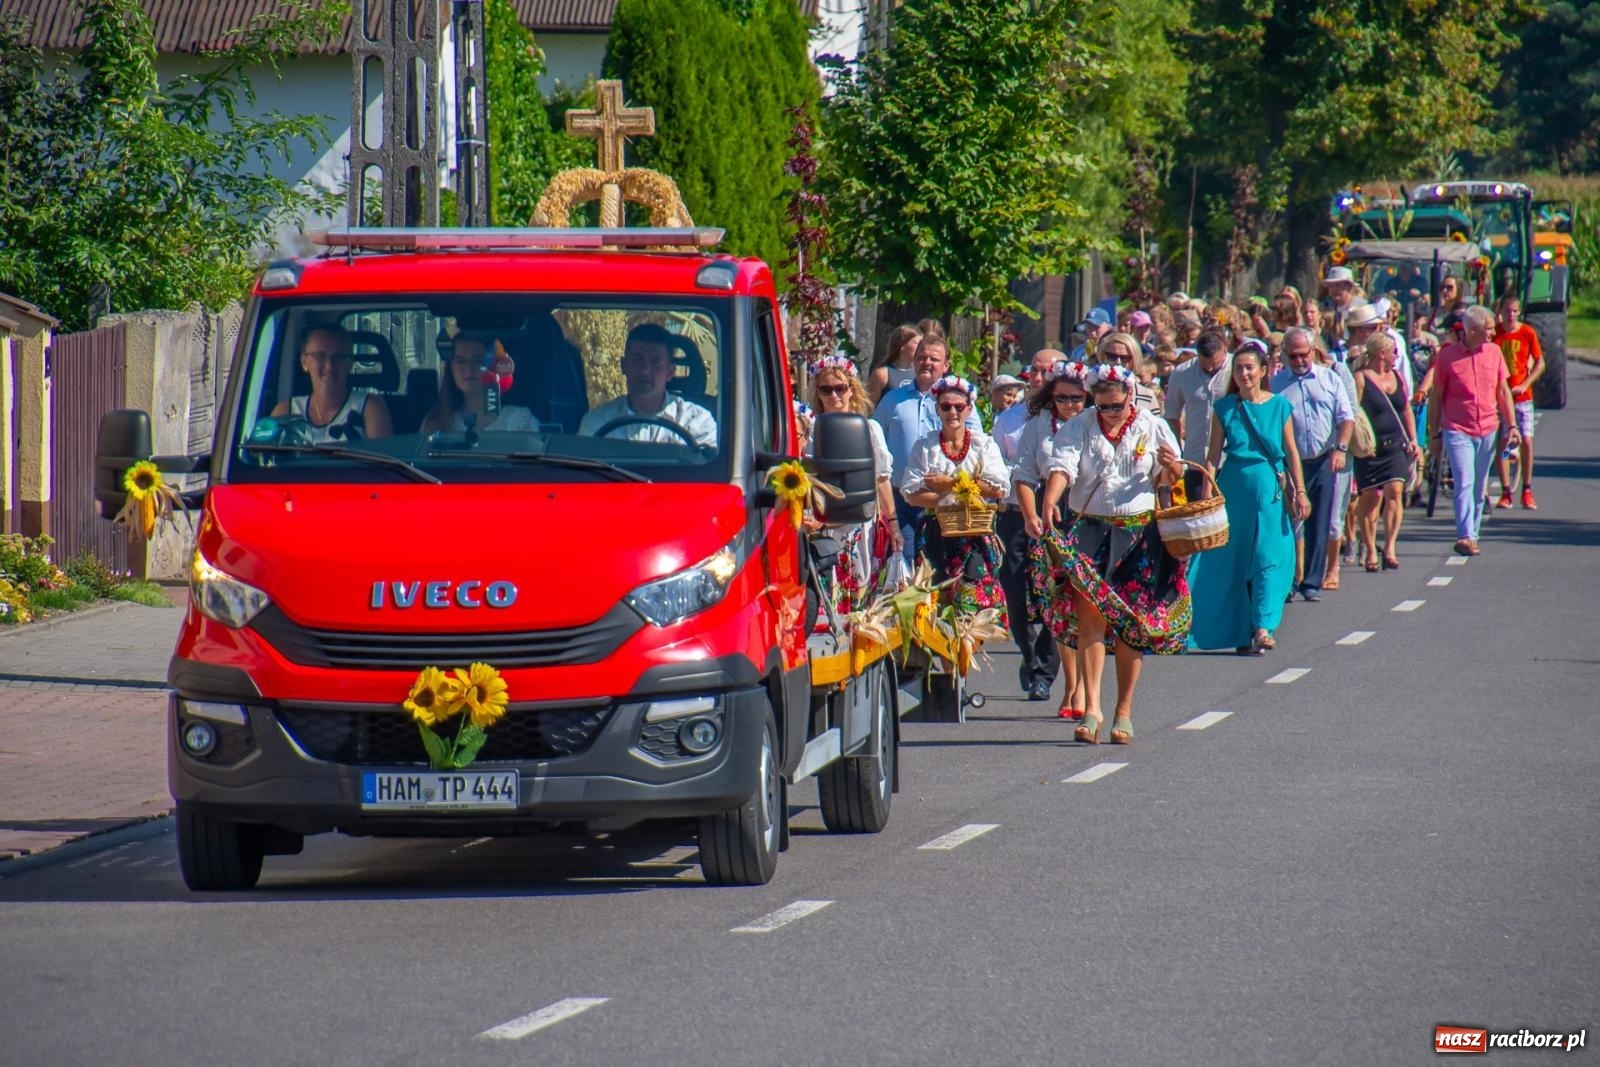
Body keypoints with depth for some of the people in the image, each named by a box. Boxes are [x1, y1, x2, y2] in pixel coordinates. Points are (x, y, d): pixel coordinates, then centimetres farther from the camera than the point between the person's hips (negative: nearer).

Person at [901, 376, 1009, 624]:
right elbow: (912, 495, -2)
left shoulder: (983, 445, 9)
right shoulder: (925, 447, 9)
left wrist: (949, 484, -6)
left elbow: (998, 489, -5)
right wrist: (954, 498, -13)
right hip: (935, 535, 0)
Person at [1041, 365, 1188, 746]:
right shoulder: (1078, 428, 2)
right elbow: (1063, 467, -12)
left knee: (1132, 623, 2)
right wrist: (1050, 500, -32)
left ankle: (1124, 712, 10)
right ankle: (1091, 707, -9)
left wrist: (1172, 468, -15)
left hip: (1140, 533, 1)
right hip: (1089, 531, -1)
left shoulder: (1153, 428, 5)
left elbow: (1167, 480, 10)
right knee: (1089, 615, -10)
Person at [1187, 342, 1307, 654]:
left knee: (1269, 558, -8)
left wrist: (1299, 491, 4)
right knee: (1233, 558, 3)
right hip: (1234, 488, 1)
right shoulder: (1225, 408, 4)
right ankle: (1240, 631, 11)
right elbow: (1213, 454, 4)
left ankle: (1263, 627, -12)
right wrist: (1206, 495, -2)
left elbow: (1291, 452, 8)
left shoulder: (1279, 406, 4)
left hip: (1270, 489, -1)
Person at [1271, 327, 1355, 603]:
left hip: (1323, 463, 1)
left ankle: (1312, 582, 9)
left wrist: (1341, 448, -11)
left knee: (1319, 525, 3)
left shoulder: (1330, 380, 9)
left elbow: (1346, 417, 5)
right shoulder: (1275, 384, 4)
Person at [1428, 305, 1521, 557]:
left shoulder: (1494, 352, 6)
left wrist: (1512, 425, 7)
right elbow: (1436, 396, 1)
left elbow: (1503, 390, 13)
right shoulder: (1447, 356, -5)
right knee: (1464, 484, -14)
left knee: (1479, 489, 9)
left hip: (1488, 431, 4)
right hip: (1457, 430, -4)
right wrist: (1433, 434, 2)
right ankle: (1466, 537, -21)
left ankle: (1472, 535, 19)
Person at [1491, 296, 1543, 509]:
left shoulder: (1528, 333, -3)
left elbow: (1540, 363, 3)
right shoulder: (1493, 332, -1)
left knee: (1526, 441, -7)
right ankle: (1506, 492, 5)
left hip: (1522, 395, -1)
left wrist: (1525, 384, -9)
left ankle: (1527, 491, 3)